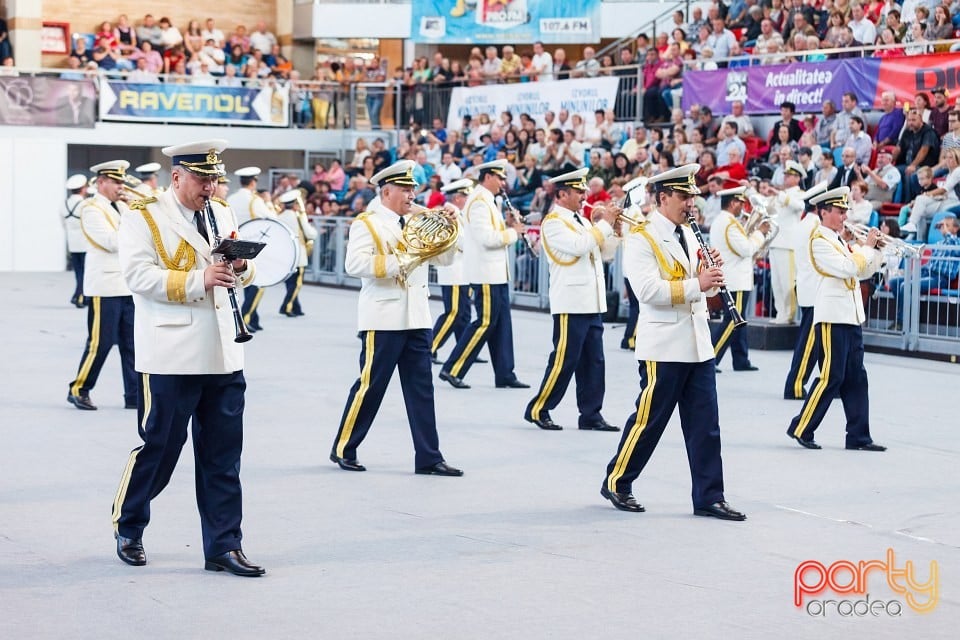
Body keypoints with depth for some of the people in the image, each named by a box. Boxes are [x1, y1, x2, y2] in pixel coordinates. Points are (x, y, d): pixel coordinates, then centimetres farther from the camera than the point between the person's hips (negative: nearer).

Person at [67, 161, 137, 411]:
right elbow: (111, 241, -18)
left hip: (128, 286, 7)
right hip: (105, 287, -7)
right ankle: (78, 390, 10)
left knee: (132, 343, 6)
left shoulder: (122, 207, 16)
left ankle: (134, 395, 9)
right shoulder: (92, 209, -7)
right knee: (101, 343, -3)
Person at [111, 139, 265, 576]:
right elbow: (139, 274, -16)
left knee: (223, 455, 5)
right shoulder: (143, 218, -4)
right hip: (172, 356, -6)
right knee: (159, 447, 2)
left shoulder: (223, 215, 15)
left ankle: (223, 547, 9)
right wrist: (198, 280, -24)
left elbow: (246, 270, 20)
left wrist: (242, 265, -5)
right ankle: (128, 528, 23)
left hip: (222, 355, 6)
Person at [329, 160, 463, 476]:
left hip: (417, 318, 6)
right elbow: (355, 264, -18)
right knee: (371, 385, 0)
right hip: (383, 319, -6)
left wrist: (450, 227, 0)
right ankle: (343, 449, 13)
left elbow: (444, 258, 15)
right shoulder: (367, 224, -4)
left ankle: (428, 458, 5)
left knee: (421, 388, 4)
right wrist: (399, 262, -21)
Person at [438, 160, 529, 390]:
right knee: (485, 323, -7)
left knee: (501, 323, 10)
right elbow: (487, 238, -25)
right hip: (486, 273, -10)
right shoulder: (479, 201, -16)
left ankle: (504, 375, 14)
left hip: (497, 273, 10)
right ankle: (452, 370, -2)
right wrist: (513, 232, -13)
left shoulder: (487, 201, 15)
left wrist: (509, 227, 4)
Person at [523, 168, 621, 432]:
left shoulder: (583, 221, 18)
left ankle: (591, 415, 12)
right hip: (571, 303, -8)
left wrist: (614, 229, 5)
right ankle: (537, 410, 3)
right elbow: (578, 246, -22)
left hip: (592, 302, 8)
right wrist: (604, 224, -13)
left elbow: (606, 253, 20)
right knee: (564, 360, -6)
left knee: (593, 361, 7)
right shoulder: (553, 222, -8)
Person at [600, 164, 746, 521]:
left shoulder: (688, 235, 15)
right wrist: (696, 284, -25)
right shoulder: (641, 239, -9)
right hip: (663, 347, -7)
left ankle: (709, 498, 9)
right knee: (649, 421, 2)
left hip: (698, 346, 7)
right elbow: (648, 290, -22)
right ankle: (616, 483, 18)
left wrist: (712, 271, -1)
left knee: (705, 425, 5)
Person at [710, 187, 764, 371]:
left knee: (736, 321, 14)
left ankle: (741, 361, 18)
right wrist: (760, 232, -9)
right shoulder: (730, 223, -18)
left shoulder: (718, 221, 14)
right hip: (736, 282, -11)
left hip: (727, 279, 11)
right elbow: (746, 249, -20)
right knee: (732, 322, -8)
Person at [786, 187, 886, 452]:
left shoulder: (841, 240, 17)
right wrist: (866, 247, -10)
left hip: (851, 316, 9)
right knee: (832, 377, -8)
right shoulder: (820, 241, -9)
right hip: (832, 317, -9)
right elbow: (847, 268, -20)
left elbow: (863, 272, 18)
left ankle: (858, 436, 10)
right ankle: (801, 428, 1)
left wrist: (876, 249, 5)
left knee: (856, 378, 8)